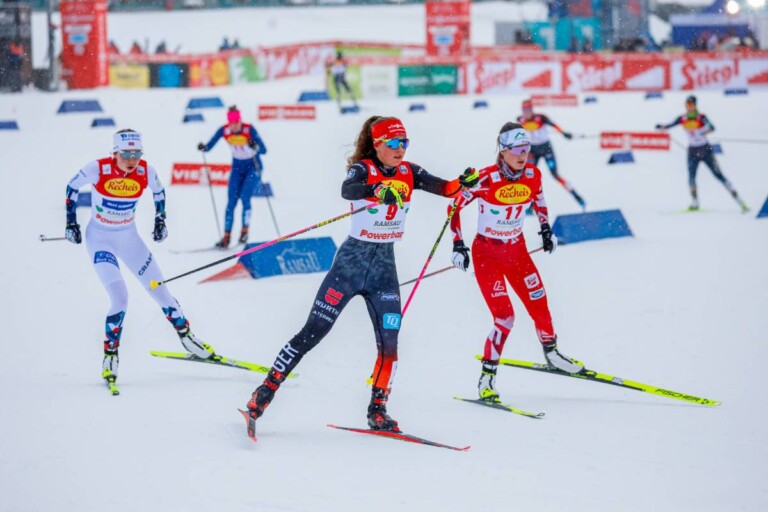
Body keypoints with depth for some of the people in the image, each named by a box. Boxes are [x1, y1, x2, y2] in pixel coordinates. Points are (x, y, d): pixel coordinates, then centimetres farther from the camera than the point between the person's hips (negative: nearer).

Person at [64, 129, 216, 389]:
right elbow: (72, 187, -4)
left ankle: (186, 337, 28)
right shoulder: (97, 169, -23)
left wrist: (160, 220, 4)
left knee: (159, 290, 6)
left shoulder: (146, 172, -14)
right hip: (100, 239, -3)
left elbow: (159, 192, 9)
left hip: (129, 238, 3)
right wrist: (71, 222, -2)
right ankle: (110, 355, 0)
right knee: (120, 298, -18)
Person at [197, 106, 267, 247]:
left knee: (245, 197, -18)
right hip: (237, 167, 3)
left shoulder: (249, 129, -24)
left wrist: (255, 147, -50)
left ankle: (245, 231, -2)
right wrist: (203, 147, -32)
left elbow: (264, 150, -29)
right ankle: (226, 236, -4)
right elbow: (209, 147, -10)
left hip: (253, 166, -3)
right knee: (231, 201, -5)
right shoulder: (224, 130, -15)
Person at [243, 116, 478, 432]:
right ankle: (266, 391, 4)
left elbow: (442, 187, -10)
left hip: (385, 266, 4)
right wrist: (377, 190, -54)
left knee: (389, 342, -3)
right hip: (352, 260, -4)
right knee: (312, 334, -5)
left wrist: (462, 183, -33)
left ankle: (377, 411, 10)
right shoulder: (363, 169, -12)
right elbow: (347, 190, -34)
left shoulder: (408, 172, 3)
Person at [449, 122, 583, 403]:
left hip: (517, 250, 5)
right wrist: (458, 244, -13)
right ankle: (486, 378, -4)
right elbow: (455, 206, -12)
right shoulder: (485, 179, -23)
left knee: (539, 304, 10)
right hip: (486, 253, -5)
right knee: (505, 316, -15)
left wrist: (545, 228, 15)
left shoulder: (532, 174, -8)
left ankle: (551, 352, 38)